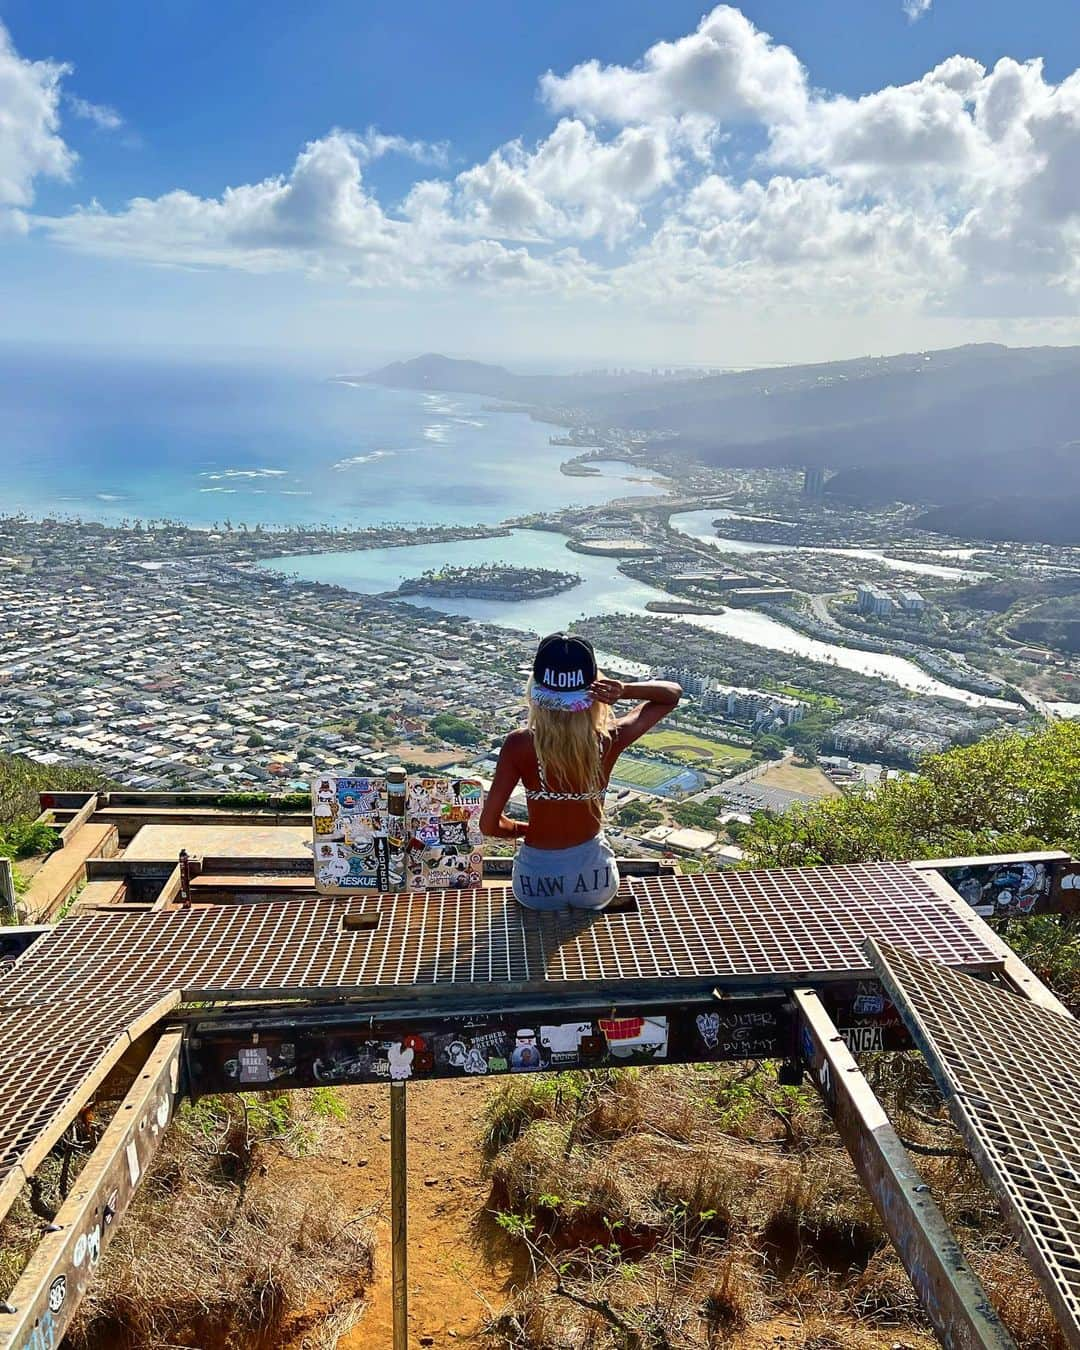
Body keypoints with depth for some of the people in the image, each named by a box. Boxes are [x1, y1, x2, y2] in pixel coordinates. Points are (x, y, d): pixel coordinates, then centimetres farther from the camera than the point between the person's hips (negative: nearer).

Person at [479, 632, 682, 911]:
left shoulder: (519, 745, -21)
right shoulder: (610, 740, -17)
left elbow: (489, 825, -15)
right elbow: (673, 693, -3)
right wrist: (624, 691, -21)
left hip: (537, 883, -1)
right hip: (594, 877, 1)